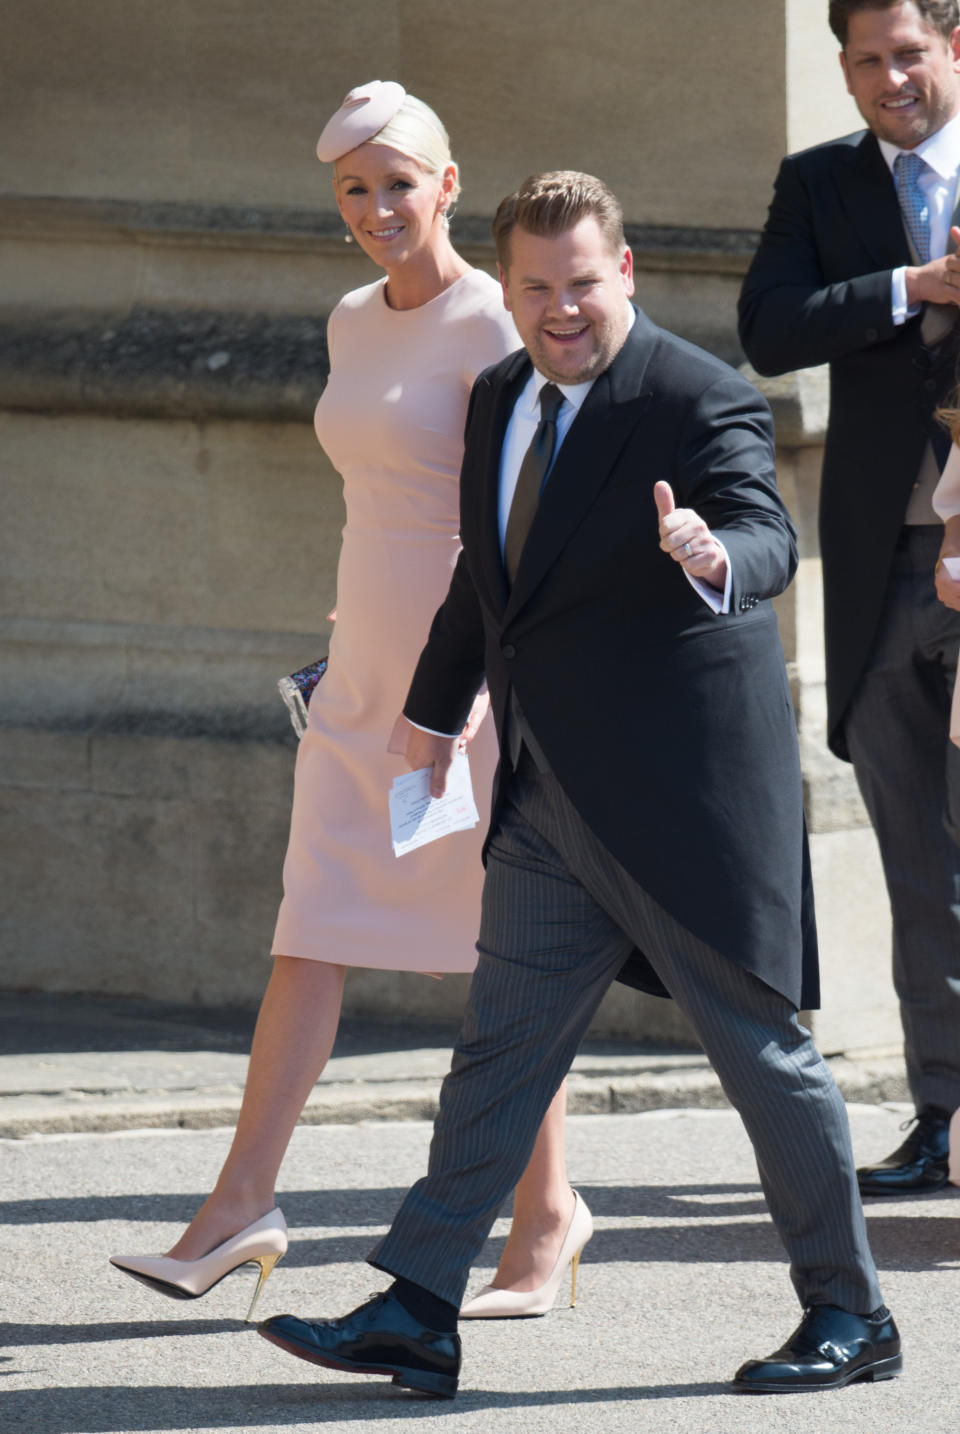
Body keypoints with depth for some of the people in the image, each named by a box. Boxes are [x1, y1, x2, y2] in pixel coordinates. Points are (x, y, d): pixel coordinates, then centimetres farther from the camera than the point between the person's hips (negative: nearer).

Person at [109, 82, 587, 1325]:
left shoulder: (490, 327, -11)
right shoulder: (355, 324, 13)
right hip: (366, 676, 7)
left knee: (505, 949, 0)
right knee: (308, 938, 1)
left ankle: (548, 1207, 11)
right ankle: (243, 1201, -2)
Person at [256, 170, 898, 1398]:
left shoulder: (701, 402, -14)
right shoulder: (501, 399, 9)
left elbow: (768, 538, -29)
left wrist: (712, 558, -52)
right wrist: (436, 708, 32)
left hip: (683, 791, -7)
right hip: (550, 795, 7)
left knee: (758, 1044, 2)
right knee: (499, 1046, 7)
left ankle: (849, 1316, 14)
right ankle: (416, 1317, 9)